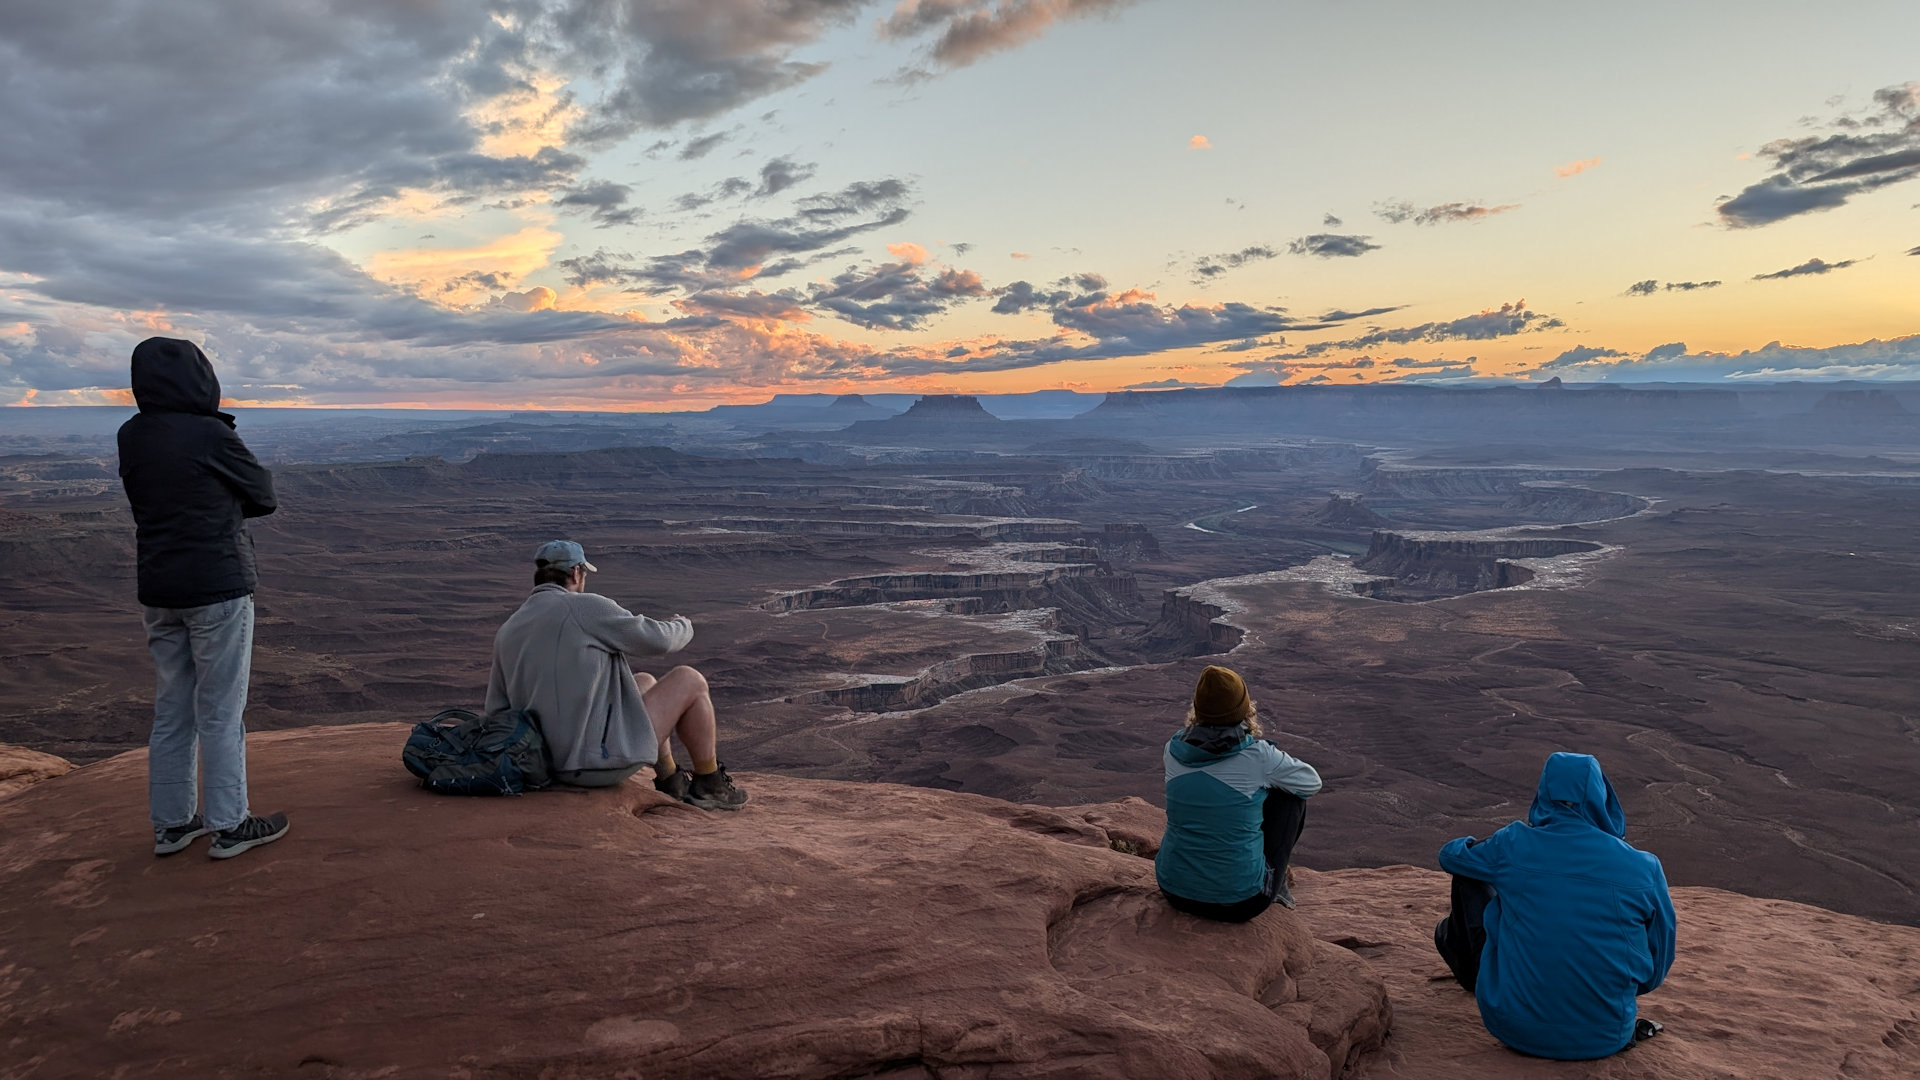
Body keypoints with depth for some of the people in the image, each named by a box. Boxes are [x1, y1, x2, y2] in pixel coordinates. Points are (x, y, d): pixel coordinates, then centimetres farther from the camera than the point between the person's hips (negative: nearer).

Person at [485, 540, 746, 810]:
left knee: (645, 682, 28)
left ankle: (671, 783, 35)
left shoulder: (506, 631, 8)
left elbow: (496, 711, 12)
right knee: (690, 681, 7)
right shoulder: (583, 607, -13)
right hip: (602, 759, -8)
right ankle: (710, 786, 18)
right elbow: (657, 639, -9)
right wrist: (683, 625, 14)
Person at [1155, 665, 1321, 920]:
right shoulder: (1257, 756, -16)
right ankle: (1275, 883, 26)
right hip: (1240, 904, -4)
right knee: (1291, 796, 13)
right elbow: (1313, 783, 3)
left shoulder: (1174, 749, -4)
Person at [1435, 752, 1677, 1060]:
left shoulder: (1513, 846, -10)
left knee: (1470, 877, 16)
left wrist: (1473, 844, 36)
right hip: (1604, 1040, 1)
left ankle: (1457, 943, 45)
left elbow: (1451, 855, 12)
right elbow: (1656, 968, 3)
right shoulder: (1644, 869, -10)